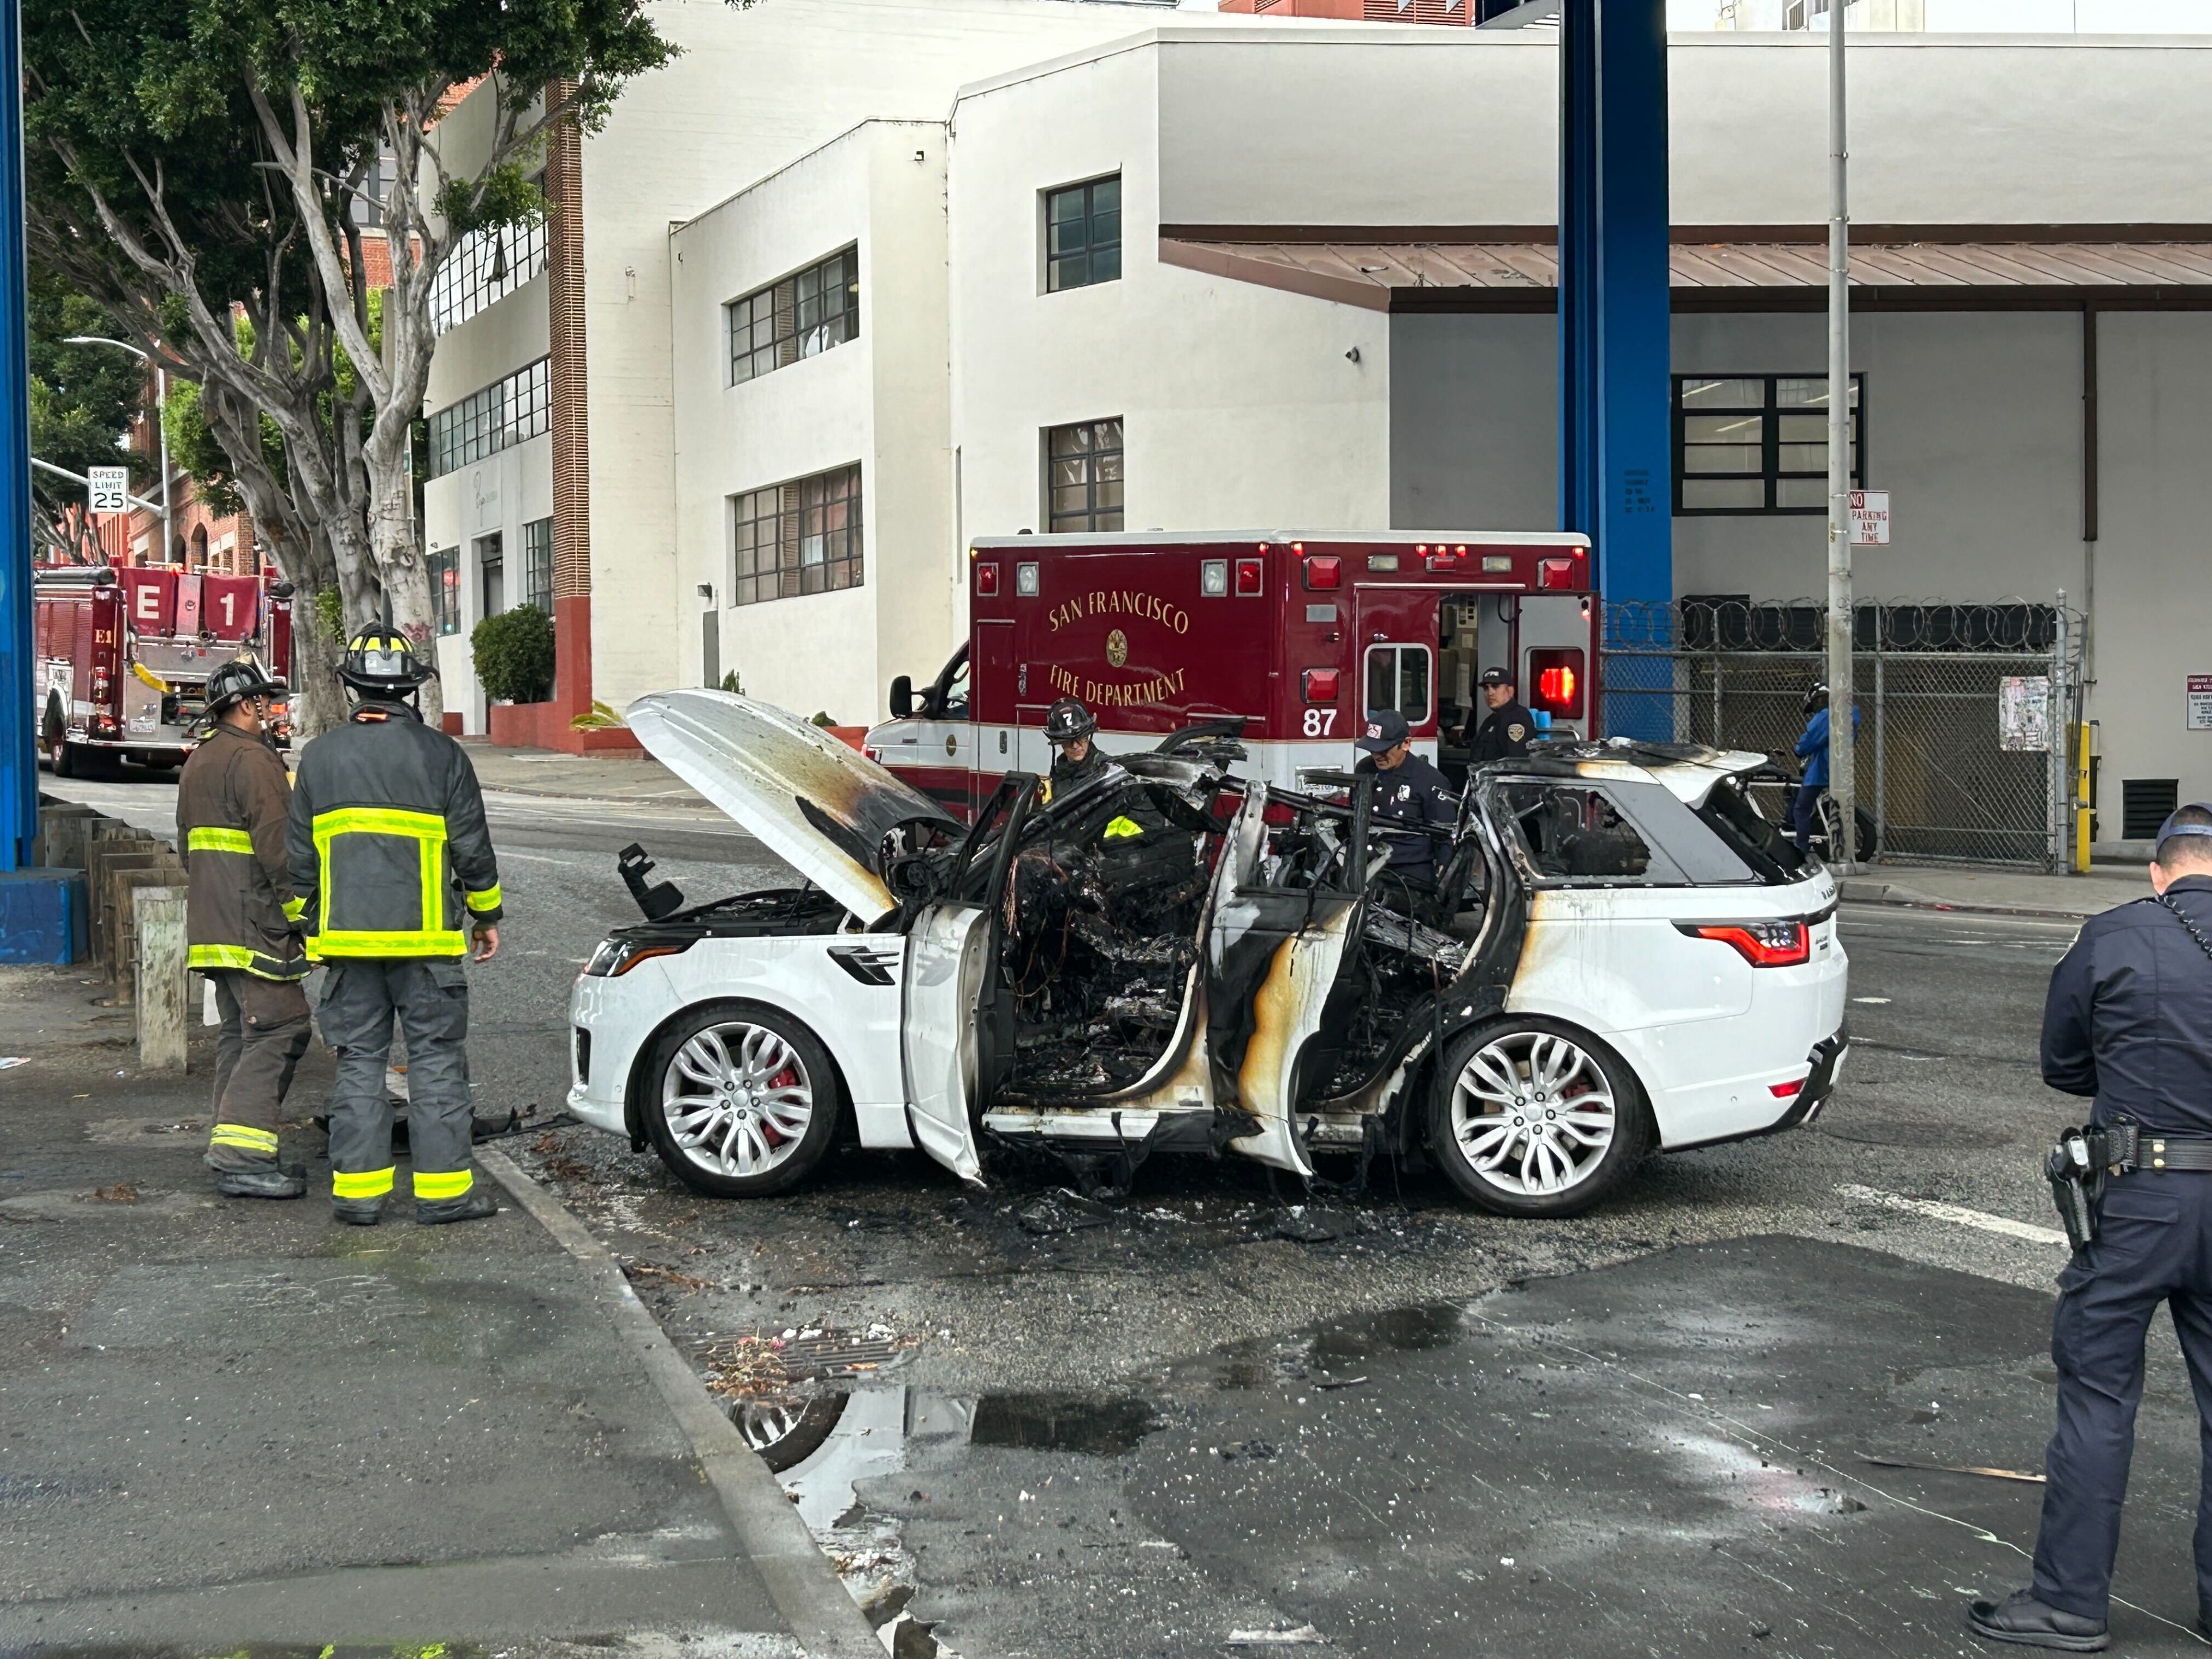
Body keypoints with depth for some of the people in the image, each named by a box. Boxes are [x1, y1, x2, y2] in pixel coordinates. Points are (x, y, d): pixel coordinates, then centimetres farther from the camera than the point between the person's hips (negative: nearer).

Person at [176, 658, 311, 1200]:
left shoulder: (197, 762, 21)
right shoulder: (252, 758, -12)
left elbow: (188, 845, 27)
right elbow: (275, 842, -20)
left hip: (212, 925, 11)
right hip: (253, 923, -11)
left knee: (240, 1031, 14)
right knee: (280, 1027, -12)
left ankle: (230, 1151, 14)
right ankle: (241, 1154, -19)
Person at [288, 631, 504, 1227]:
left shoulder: (320, 756, 7)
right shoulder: (440, 754, -2)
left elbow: (299, 855, 10)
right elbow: (472, 845, 0)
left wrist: (310, 928, 19)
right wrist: (487, 914, 12)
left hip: (348, 934, 3)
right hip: (426, 934, -3)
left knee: (359, 1060, 7)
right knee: (436, 1058, 2)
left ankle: (359, 1189, 6)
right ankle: (444, 1188, 1)